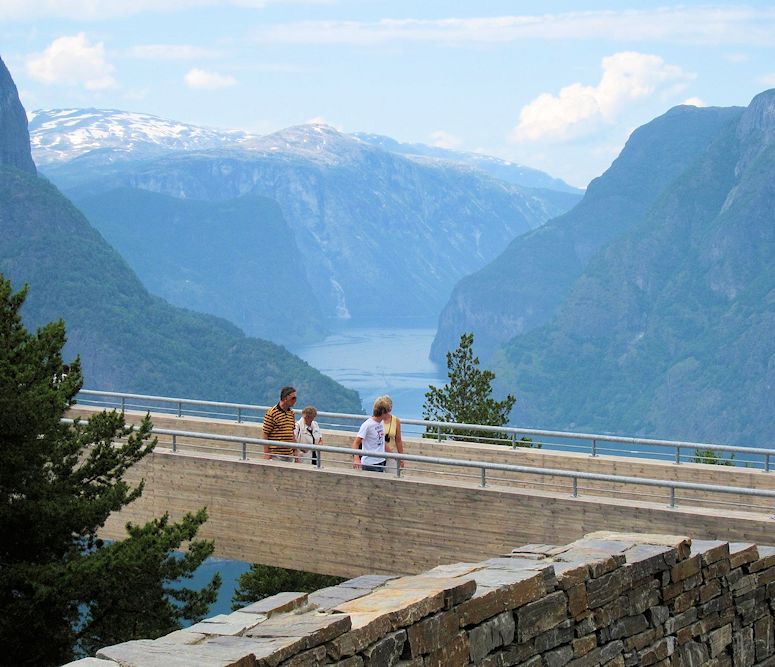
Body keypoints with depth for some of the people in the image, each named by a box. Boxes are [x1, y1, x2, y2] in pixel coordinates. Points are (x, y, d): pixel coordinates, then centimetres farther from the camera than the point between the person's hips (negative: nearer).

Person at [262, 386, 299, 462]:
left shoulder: (291, 413, 13)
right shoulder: (272, 413, -10)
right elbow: (265, 435, -10)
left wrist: (295, 451, 15)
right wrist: (266, 454, -14)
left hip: (289, 455, 7)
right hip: (275, 455, -7)